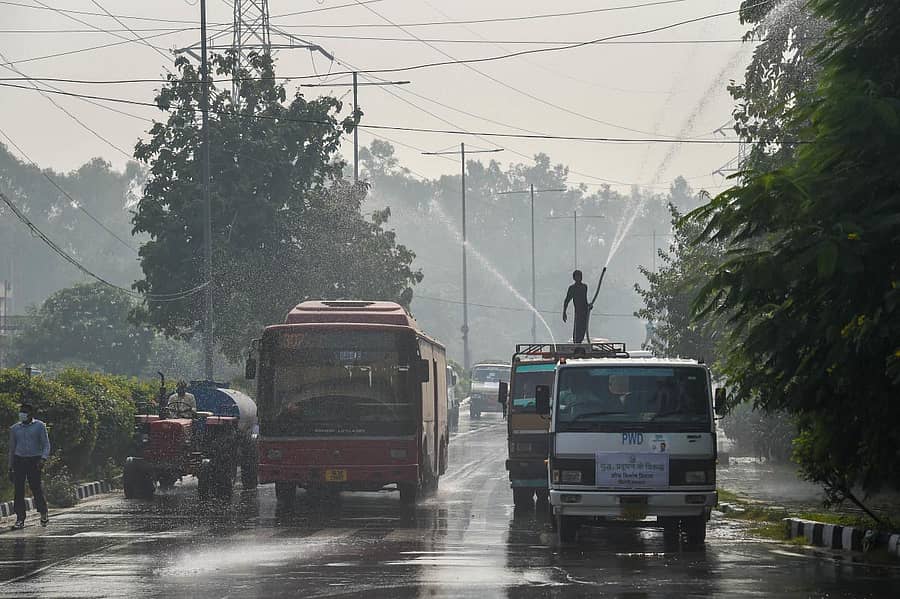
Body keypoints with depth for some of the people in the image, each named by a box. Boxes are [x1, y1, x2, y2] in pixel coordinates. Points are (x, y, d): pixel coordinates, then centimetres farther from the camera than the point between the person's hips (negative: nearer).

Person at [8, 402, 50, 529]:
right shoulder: (14, 428, 12)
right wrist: (11, 468, 15)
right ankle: (20, 519, -1)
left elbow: (46, 445, 1)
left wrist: (43, 458, -16)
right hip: (19, 460, 3)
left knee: (36, 488, -6)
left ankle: (43, 514, 17)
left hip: (34, 461, -3)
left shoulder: (39, 426, 3)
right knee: (19, 490, -4)